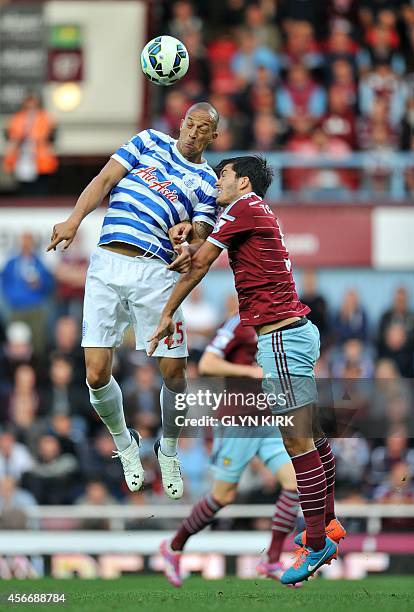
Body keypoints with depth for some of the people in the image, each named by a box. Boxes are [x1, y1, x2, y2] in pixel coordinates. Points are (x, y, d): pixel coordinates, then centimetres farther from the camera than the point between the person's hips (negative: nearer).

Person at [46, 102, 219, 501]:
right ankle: (123, 442, 20)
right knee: (97, 375, -8)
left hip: (156, 273, 0)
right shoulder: (150, 142, 15)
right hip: (108, 263, 0)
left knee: (173, 373, -3)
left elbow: (200, 236, 4)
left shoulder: (207, 182, 13)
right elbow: (106, 179, 6)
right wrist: (75, 219, -10)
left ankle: (168, 450, 24)